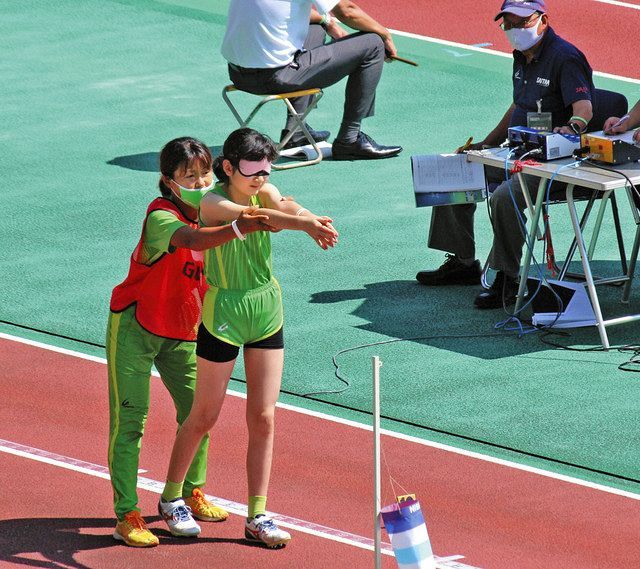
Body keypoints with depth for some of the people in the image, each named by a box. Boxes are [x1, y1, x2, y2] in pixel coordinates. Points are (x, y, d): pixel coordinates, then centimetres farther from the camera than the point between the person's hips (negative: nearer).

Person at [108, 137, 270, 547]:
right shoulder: (161, 217, -26)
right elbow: (191, 239, -48)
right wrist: (236, 229, -64)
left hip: (182, 332, 7)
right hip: (134, 326, -7)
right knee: (129, 417, -6)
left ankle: (191, 493, 29)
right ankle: (127, 516, -3)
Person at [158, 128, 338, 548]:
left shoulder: (266, 192, -1)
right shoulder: (212, 203, -18)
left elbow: (285, 207, -24)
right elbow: (252, 215, -38)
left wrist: (307, 218, -50)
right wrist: (306, 225, -54)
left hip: (267, 309, 5)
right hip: (223, 312, -5)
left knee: (263, 418, 4)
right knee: (204, 417, 7)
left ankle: (257, 516, 10)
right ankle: (170, 497, 26)